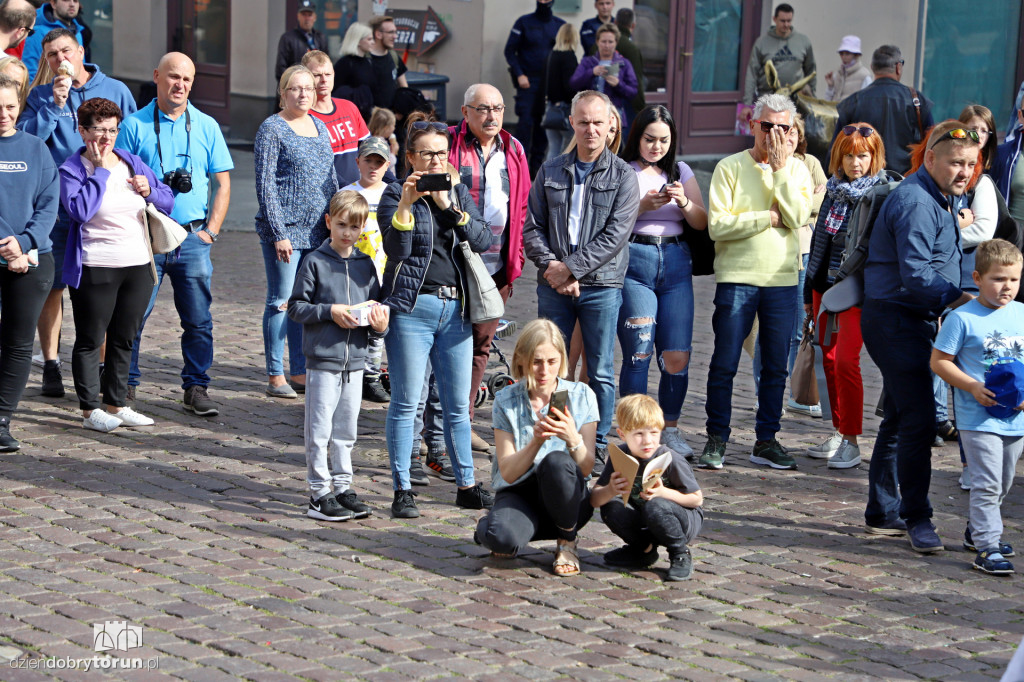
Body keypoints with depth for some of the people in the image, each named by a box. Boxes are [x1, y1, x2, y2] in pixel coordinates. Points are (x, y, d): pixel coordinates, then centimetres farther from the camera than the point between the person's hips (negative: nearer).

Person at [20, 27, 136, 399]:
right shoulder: (40, 97, 8)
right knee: (51, 285, 2)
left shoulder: (116, 91, 8)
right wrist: (54, 104, -13)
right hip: (56, 205, 0)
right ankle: (51, 366, 11)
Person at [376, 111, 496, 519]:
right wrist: (406, 204, -26)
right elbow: (396, 249, -13)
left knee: (458, 405, 10)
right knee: (406, 403, -3)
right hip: (412, 308, -4)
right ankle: (402, 491, 3)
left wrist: (449, 206, -12)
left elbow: (482, 241, -1)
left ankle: (467, 486, 19)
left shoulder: (459, 193, 13)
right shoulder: (395, 195, 0)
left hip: (456, 308, 4)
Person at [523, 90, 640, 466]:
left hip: (601, 285, -2)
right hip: (553, 285, 2)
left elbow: (615, 235, -9)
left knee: (601, 372, 3)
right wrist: (552, 266, -10)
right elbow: (532, 228, 6)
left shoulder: (623, 176, 0)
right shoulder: (550, 172, 10)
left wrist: (570, 267, -14)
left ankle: (598, 446, 12)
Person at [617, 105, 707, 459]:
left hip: (676, 263, 4)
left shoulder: (681, 172, 16)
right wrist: (642, 206, -17)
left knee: (677, 356, -2)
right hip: (634, 262, -3)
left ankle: (670, 429, 14)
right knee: (638, 352, -8)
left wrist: (684, 203, -8)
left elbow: (702, 223, 11)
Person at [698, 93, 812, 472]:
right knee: (724, 364, -2)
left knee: (776, 366, 7)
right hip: (736, 276, -3)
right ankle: (716, 440, 8)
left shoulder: (797, 170, 9)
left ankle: (766, 440, 16)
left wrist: (780, 168, -9)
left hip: (782, 279, 3)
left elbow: (798, 217, -9)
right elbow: (717, 226, -10)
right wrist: (770, 217, -10)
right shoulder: (730, 167, 0)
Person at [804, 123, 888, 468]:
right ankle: (839, 432, 20)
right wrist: (808, 289, 19)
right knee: (829, 359, 10)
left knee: (846, 361, -9)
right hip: (825, 285, 7)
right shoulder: (834, 189, 11)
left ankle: (851, 441, -1)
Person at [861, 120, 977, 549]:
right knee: (918, 421, -12)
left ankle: (883, 513, 23)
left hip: (913, 321, 11)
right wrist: (958, 299, -23)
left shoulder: (939, 200, 17)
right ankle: (916, 518, -6)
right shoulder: (916, 202, -18)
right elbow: (915, 275, -24)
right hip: (896, 320, -11)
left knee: (900, 420, 15)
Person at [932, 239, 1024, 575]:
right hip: (978, 418, -6)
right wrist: (973, 387, -17)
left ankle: (977, 531, 36)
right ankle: (986, 547, -6)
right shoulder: (963, 319, -9)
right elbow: (939, 361, -7)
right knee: (987, 483, -10)